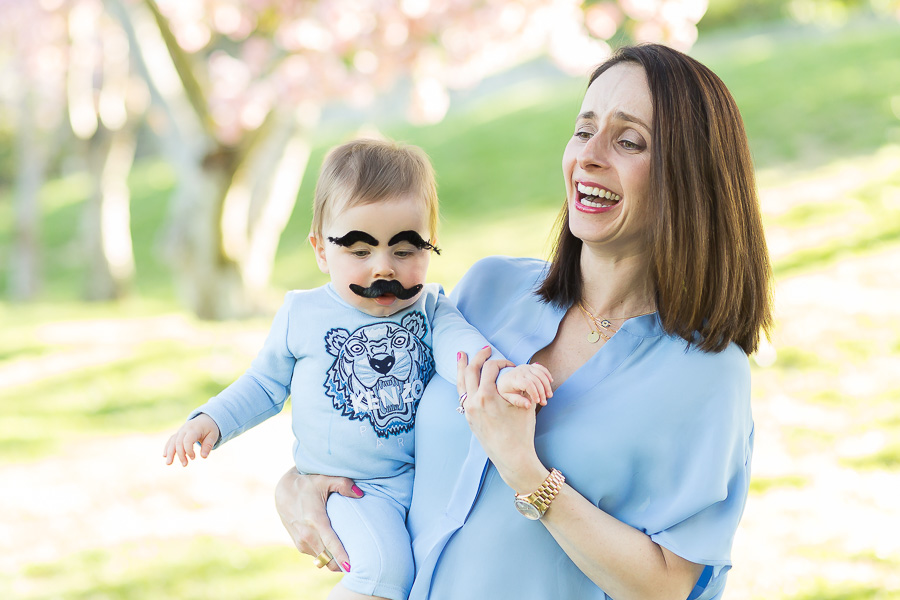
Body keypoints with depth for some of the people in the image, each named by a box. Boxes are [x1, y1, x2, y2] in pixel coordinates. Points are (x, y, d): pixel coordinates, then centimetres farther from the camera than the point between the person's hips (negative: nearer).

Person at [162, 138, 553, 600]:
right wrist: (212, 420, 2)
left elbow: (459, 345, -17)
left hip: (423, 475, 3)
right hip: (344, 485, -3)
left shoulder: (430, 310, 3)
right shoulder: (303, 315, 3)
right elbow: (267, 382, 17)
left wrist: (503, 375, -40)